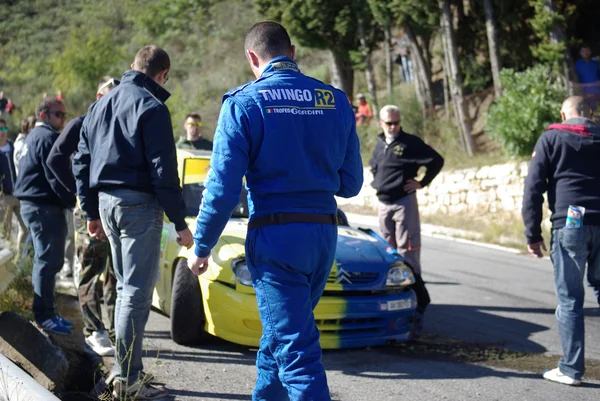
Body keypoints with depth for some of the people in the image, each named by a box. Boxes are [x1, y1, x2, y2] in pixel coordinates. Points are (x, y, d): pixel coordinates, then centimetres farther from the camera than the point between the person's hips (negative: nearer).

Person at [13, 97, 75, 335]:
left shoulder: (35, 136, 21)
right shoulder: (47, 138, -13)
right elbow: (55, 177, -20)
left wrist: (67, 200, 18)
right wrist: (72, 201, -14)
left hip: (32, 205, 11)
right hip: (44, 207, -11)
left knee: (46, 261, 16)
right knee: (48, 261, -8)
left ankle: (46, 313, 23)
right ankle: (45, 316, -5)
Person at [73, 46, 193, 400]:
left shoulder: (100, 105, 15)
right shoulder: (151, 107, -11)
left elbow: (82, 162, 18)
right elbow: (163, 171, -16)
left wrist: (92, 212, 23)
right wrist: (181, 223, -12)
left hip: (106, 200, 8)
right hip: (139, 203, -8)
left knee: (126, 288, 18)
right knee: (136, 294, -5)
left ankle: (128, 371, 22)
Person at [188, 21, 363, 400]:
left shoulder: (244, 103, -7)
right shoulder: (336, 101, 4)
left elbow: (223, 188, -11)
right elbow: (351, 183, 8)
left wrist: (202, 246, 0)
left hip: (274, 236, -5)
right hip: (323, 233, 5)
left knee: (296, 348, -4)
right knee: (280, 331, 23)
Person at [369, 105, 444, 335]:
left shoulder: (411, 143, -7)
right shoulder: (379, 144, 12)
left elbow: (436, 161, -7)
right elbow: (373, 166, 31)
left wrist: (422, 182, -8)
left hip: (404, 202, -7)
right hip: (383, 204, 7)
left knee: (407, 251, -9)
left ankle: (417, 298, -8)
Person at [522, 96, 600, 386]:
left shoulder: (551, 138, 5)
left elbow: (534, 188, -1)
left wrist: (533, 234, 1)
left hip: (569, 224, -3)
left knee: (570, 300, 1)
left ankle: (571, 369, 2)